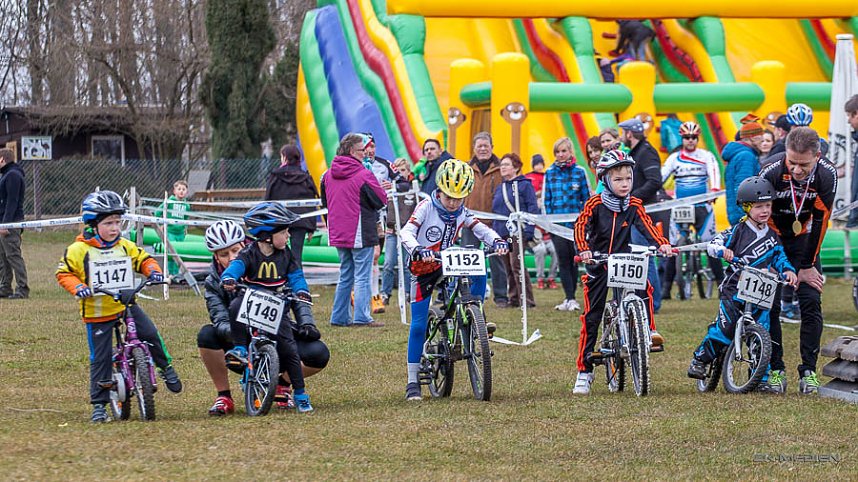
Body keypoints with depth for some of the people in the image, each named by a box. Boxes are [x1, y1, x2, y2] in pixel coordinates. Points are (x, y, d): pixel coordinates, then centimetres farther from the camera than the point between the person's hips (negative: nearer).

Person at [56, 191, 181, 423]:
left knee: (150, 334, -14)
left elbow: (143, 259, 12)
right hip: (97, 313, -3)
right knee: (100, 358, -1)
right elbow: (64, 273, -2)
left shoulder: (126, 247, 2)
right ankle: (99, 404, 10)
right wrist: (77, 287, -19)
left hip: (126, 304, 3)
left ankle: (166, 368, 13)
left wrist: (153, 270, -8)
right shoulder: (79, 250, -9)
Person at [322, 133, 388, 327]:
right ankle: (361, 317, -8)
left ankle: (339, 316, 16)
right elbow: (382, 201, -10)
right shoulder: (363, 175, -15)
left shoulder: (328, 174, 6)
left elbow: (325, 202, 16)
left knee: (345, 276, 17)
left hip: (338, 235, 7)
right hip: (360, 234, -7)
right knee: (362, 277, -3)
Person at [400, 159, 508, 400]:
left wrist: (497, 241, -31)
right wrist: (417, 250, -46)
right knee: (418, 326, -6)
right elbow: (407, 232, -26)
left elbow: (481, 230, -8)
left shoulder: (462, 213, -1)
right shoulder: (426, 207, -14)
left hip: (447, 266, 3)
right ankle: (413, 382, 1)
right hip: (423, 270, -3)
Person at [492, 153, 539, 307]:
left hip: (518, 232, -7)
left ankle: (526, 299, -12)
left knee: (517, 265, -14)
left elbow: (533, 208, -6)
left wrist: (528, 231, -15)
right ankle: (514, 298, 12)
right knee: (508, 268, 6)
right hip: (501, 234, 7)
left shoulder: (524, 185, -1)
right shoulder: (499, 188, 19)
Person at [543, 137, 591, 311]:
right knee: (563, 260, -4)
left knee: (573, 260, 5)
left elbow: (586, 198, 4)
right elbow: (546, 199, 8)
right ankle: (570, 298, -6)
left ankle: (570, 298, 13)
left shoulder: (579, 172, 2)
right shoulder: (550, 173, 6)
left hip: (575, 223, -1)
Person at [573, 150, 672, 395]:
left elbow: (647, 226, -10)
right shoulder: (595, 204, -8)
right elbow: (580, 226, -19)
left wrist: (662, 243, -29)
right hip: (598, 265, -2)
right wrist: (584, 250, -37)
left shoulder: (633, 205, 0)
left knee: (643, 284, -31)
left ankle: (648, 329, -17)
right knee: (591, 318, -1)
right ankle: (584, 372, 6)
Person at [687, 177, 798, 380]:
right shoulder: (738, 231, -3)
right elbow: (713, 243, -7)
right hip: (734, 290, -4)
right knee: (725, 327, -15)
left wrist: (788, 270, -4)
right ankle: (699, 360, 4)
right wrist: (722, 250, -29)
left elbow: (779, 257, 16)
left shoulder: (773, 237, 11)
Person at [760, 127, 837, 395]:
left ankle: (809, 370, -3)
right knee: (770, 304, -10)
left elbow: (820, 221, -13)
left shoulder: (826, 175, -21)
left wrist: (807, 266, -11)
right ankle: (775, 370, -1)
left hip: (803, 240, 2)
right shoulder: (771, 174, -28)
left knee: (811, 301, -9)